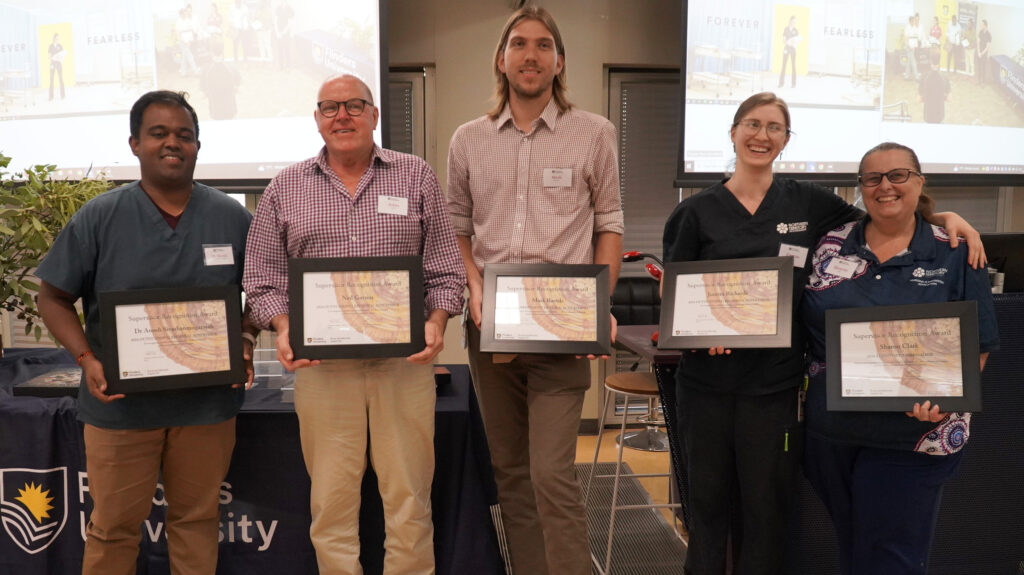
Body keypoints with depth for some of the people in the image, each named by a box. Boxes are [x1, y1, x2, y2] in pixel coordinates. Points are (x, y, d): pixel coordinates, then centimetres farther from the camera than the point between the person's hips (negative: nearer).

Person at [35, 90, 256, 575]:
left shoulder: (232, 218, 2)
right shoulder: (100, 217, -1)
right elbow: (54, 297, 3)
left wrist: (246, 343, -9)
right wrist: (86, 359, -12)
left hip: (208, 402, 1)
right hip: (121, 402, -1)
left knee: (197, 518, 15)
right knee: (113, 526, 10)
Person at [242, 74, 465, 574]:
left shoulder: (416, 177, 8)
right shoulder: (286, 188, 10)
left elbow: (445, 268, 6)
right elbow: (263, 277, 9)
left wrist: (436, 321, -10)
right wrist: (283, 327, -8)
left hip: (404, 358, 0)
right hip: (321, 363, 1)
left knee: (409, 493, 6)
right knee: (331, 496, 8)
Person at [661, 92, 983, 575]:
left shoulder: (807, 203, 6)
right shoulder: (697, 211, 2)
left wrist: (947, 217, 0)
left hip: (774, 384, 1)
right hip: (706, 378, 0)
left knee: (765, 510, 9)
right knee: (706, 503, 10)